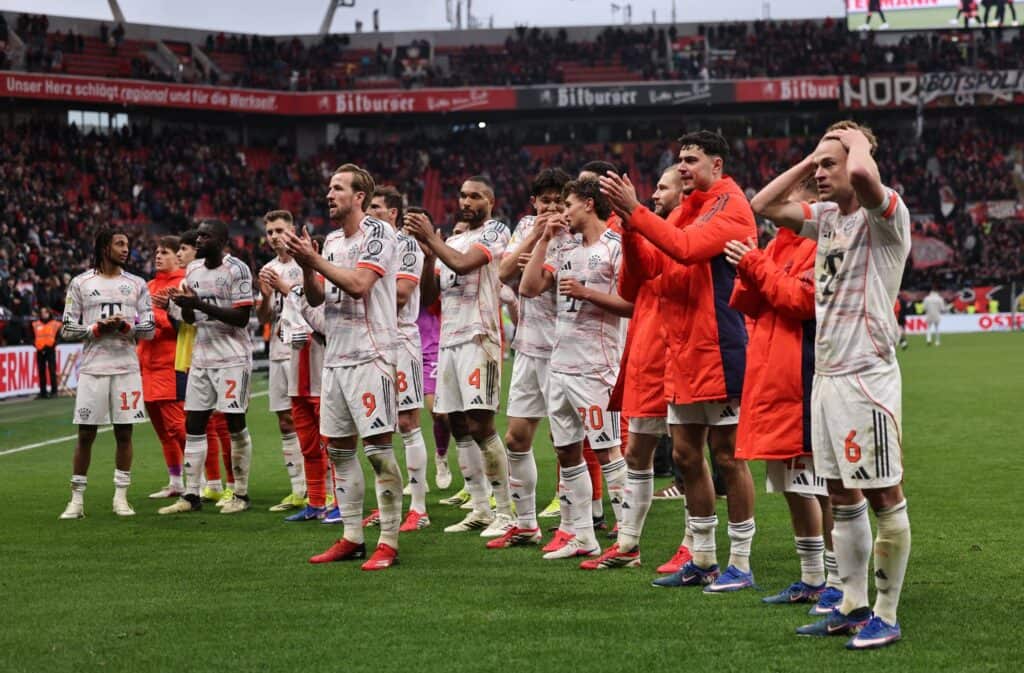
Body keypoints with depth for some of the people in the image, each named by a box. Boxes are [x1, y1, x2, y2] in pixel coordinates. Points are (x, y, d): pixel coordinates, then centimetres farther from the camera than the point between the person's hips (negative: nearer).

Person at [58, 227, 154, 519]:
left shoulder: (137, 284, 9)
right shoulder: (81, 283, 3)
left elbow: (148, 330, 6)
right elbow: (67, 330, 2)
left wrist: (125, 326, -12)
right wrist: (98, 328, -12)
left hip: (126, 368, 2)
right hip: (92, 369, -2)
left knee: (124, 433, 3)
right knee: (85, 434, 0)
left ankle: (121, 497, 12)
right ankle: (77, 499, 7)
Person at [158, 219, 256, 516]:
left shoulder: (236, 270, -11)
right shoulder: (193, 269, 11)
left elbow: (242, 318, -16)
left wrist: (200, 304, -21)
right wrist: (184, 305, -5)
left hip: (232, 358, -7)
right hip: (201, 356, 7)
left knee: (235, 424, -2)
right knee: (193, 425, 4)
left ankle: (241, 495, 8)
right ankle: (191, 495, 9)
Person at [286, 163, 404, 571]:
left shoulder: (377, 233, -8)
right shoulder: (332, 240, 16)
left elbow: (358, 285, -20)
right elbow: (315, 297, 16)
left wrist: (314, 259, -16)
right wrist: (306, 265, -2)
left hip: (370, 354, -9)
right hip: (335, 355, 9)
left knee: (378, 446, -9)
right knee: (339, 448, 9)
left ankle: (389, 542, -5)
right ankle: (352, 537, 17)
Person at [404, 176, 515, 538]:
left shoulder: (495, 231, -2)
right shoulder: (452, 240, 21)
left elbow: (463, 264, -18)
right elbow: (428, 295, 16)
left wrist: (432, 239, -10)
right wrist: (429, 254, 2)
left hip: (479, 336, -8)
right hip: (449, 338, 8)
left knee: (481, 425, -13)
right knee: (459, 426, 7)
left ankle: (506, 512, -7)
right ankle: (480, 509, 13)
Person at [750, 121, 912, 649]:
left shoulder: (885, 215, -11)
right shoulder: (826, 216, 13)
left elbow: (864, 175, -33)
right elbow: (763, 205, 19)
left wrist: (856, 140, -11)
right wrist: (810, 159, 11)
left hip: (866, 374, -9)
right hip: (826, 373, 9)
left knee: (883, 496, -2)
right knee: (841, 497, 13)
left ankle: (886, 616, 4)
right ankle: (853, 606, 22)